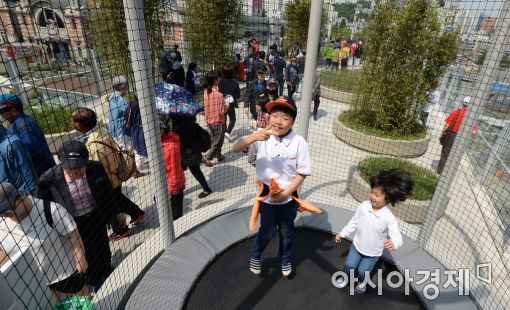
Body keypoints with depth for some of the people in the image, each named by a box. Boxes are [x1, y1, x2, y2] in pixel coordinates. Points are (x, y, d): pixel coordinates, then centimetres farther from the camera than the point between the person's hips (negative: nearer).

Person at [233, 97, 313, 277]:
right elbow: (236, 148, -25)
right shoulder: (262, 137, -15)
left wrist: (285, 193, -16)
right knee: (267, 231, 12)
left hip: (289, 197, 1)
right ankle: (255, 257, 44)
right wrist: (254, 137, -42)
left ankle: (286, 260, 50)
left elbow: (302, 172, -11)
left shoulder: (299, 142, -17)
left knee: (286, 232, 21)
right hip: (267, 194, 0)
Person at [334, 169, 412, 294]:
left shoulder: (389, 218, -29)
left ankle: (362, 282, 50)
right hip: (357, 245, 3)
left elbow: (396, 236, -27)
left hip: (373, 253, -2)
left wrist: (393, 243, -51)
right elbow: (354, 222, -4)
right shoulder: (364, 206, -19)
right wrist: (342, 234, 3)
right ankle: (346, 277, 46)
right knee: (349, 265, 12)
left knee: (363, 271, 14)